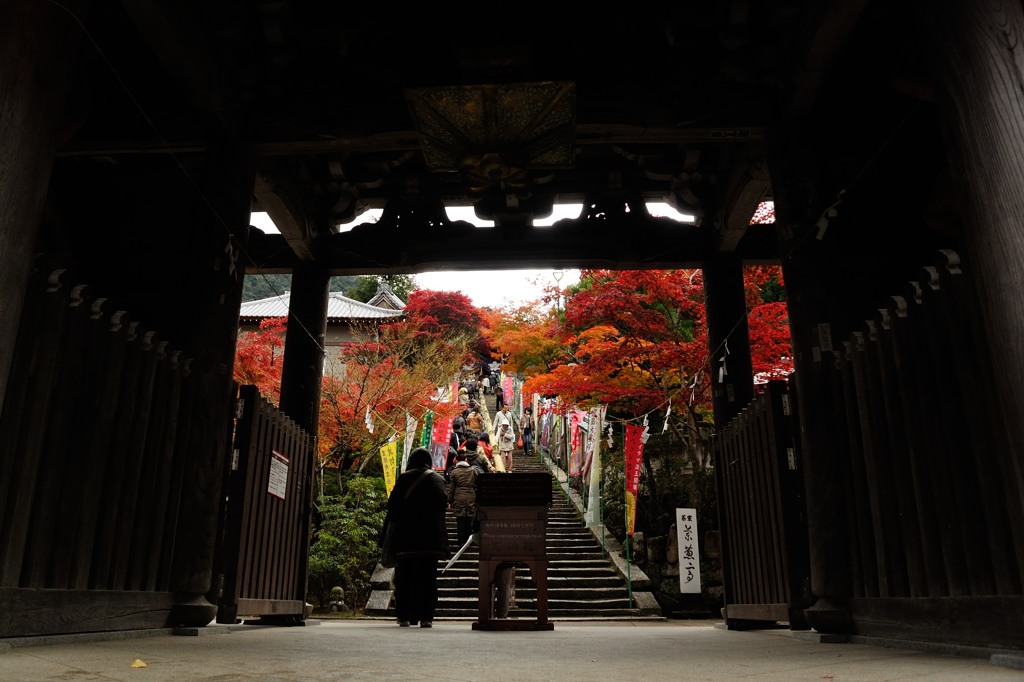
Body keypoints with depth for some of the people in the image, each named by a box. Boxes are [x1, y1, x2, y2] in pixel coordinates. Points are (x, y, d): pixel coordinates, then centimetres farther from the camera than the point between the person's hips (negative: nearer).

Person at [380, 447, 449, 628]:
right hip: (431, 537, 2)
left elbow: (392, 507, -4)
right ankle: (426, 616, 2)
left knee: (404, 577, 7)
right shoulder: (439, 480, 6)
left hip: (406, 536, -1)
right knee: (428, 577, 5)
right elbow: (444, 506, 6)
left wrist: (387, 533, 6)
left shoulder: (404, 479, -1)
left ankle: (404, 616, 7)